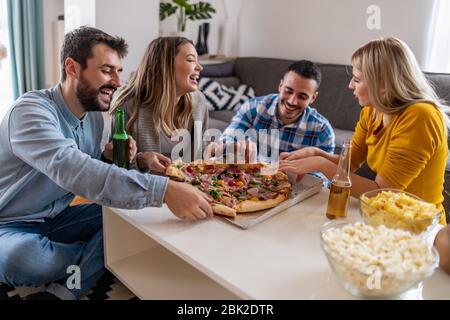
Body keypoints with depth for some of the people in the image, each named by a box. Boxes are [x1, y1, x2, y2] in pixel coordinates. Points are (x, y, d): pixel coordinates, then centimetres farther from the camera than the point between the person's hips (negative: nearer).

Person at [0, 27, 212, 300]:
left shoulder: (95, 115, 0)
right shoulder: (31, 110, -25)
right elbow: (71, 169, -42)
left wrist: (109, 157, -16)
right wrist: (164, 190, -50)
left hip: (55, 219, 6)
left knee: (134, 212, -13)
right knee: (23, 257, -39)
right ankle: (100, 253, -8)